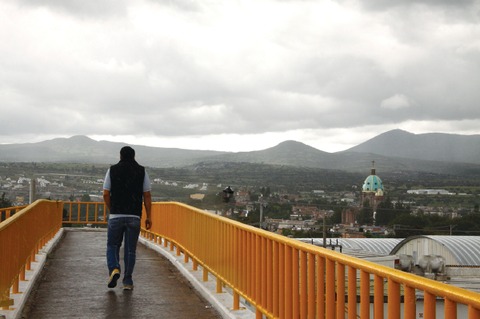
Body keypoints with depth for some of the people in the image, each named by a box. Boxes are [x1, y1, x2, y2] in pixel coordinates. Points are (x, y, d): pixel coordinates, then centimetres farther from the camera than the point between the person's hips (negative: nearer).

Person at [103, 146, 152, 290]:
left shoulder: (112, 170, 4)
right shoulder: (142, 171, 5)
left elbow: (106, 194, 0)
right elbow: (147, 195, 1)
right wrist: (149, 217, 5)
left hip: (116, 216, 0)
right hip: (134, 217, 1)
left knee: (112, 246, 13)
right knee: (130, 250, 7)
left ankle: (114, 269, -12)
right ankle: (127, 281, 7)